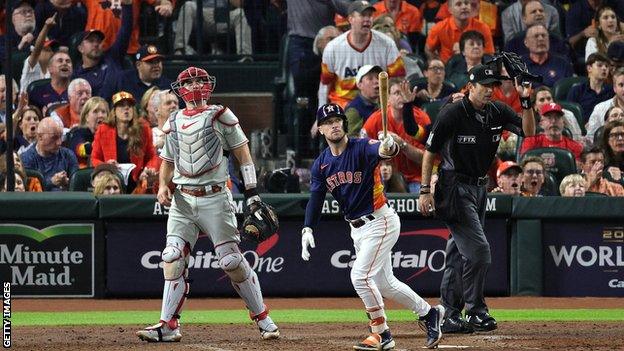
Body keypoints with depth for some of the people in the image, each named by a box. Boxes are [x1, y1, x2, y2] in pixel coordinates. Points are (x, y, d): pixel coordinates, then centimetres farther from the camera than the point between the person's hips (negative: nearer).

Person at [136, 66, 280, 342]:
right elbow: (167, 161, 21)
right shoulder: (174, 122, 13)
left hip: (214, 198, -4)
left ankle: (263, 319, 8)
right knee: (173, 258, -6)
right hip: (182, 200, 4)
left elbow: (242, 152, 0)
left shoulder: (219, 116, 0)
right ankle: (168, 326, -5)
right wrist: (163, 185, 1)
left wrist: (251, 193, -5)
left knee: (232, 261, -5)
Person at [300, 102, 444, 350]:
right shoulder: (321, 164, 3)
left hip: (381, 222, -8)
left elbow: (378, 151, -38)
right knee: (384, 283, 14)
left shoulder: (362, 148, -16)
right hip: (357, 228, 8)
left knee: (360, 276, -16)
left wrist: (388, 149, -63)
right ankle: (429, 313, 31)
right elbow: (315, 198, 2)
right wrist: (308, 229, -12)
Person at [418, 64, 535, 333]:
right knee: (478, 249, -14)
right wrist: (425, 191, -11)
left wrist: (526, 102, -15)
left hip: (479, 188, 7)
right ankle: (475, 312, -4)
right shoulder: (452, 114, -13)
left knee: (459, 255, 10)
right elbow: (429, 152, -8)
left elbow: (529, 132, -1)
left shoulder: (497, 112, 3)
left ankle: (449, 317, 15)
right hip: (455, 188, -7)